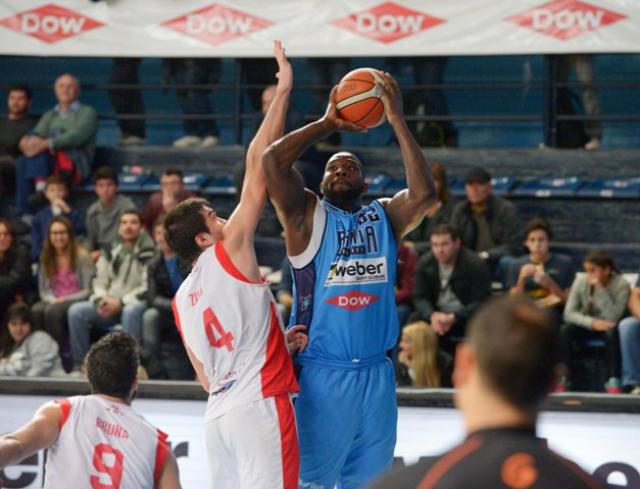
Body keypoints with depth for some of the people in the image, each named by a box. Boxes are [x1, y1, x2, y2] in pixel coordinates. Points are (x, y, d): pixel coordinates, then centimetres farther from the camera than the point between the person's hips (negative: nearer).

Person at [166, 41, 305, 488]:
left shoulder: (182, 300, 17)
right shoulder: (229, 253, -3)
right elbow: (258, 165, -5)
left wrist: (277, 345, 22)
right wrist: (283, 91, -2)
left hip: (219, 413, 8)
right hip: (260, 403, -8)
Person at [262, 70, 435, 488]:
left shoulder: (386, 217, 9)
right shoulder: (308, 216, 1)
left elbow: (424, 192, -11)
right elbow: (272, 161, -13)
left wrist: (397, 120, -12)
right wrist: (328, 124, -7)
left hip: (376, 374, 4)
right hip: (322, 372, -3)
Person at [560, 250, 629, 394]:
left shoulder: (621, 284, -19)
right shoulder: (580, 281, -12)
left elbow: (613, 318, -30)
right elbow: (569, 313, -16)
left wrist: (600, 288, -34)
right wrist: (592, 322, -33)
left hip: (608, 326, -2)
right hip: (587, 325, 2)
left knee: (612, 332, -37)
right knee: (564, 331, -28)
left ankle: (613, 380, -29)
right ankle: (565, 377, -15)